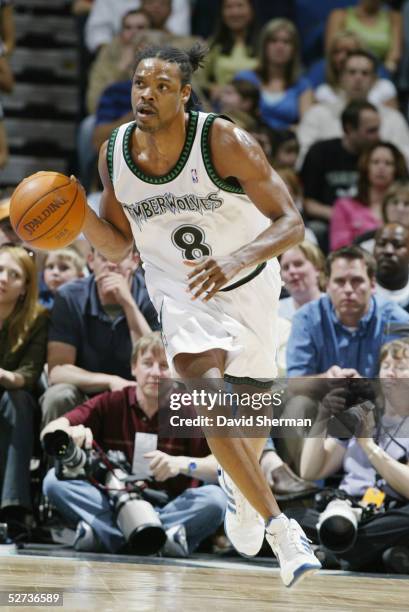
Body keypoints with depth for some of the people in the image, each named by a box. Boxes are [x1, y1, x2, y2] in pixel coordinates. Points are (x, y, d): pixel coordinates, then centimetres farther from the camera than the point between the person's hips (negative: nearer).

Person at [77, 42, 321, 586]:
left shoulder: (225, 142, -26)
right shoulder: (114, 154, -13)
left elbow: (290, 224, -27)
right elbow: (118, 245, 0)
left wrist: (237, 259, -45)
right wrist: (78, 215, -21)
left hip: (248, 285, -1)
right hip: (182, 295, 1)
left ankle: (240, 485, 54)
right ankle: (278, 527, -12)